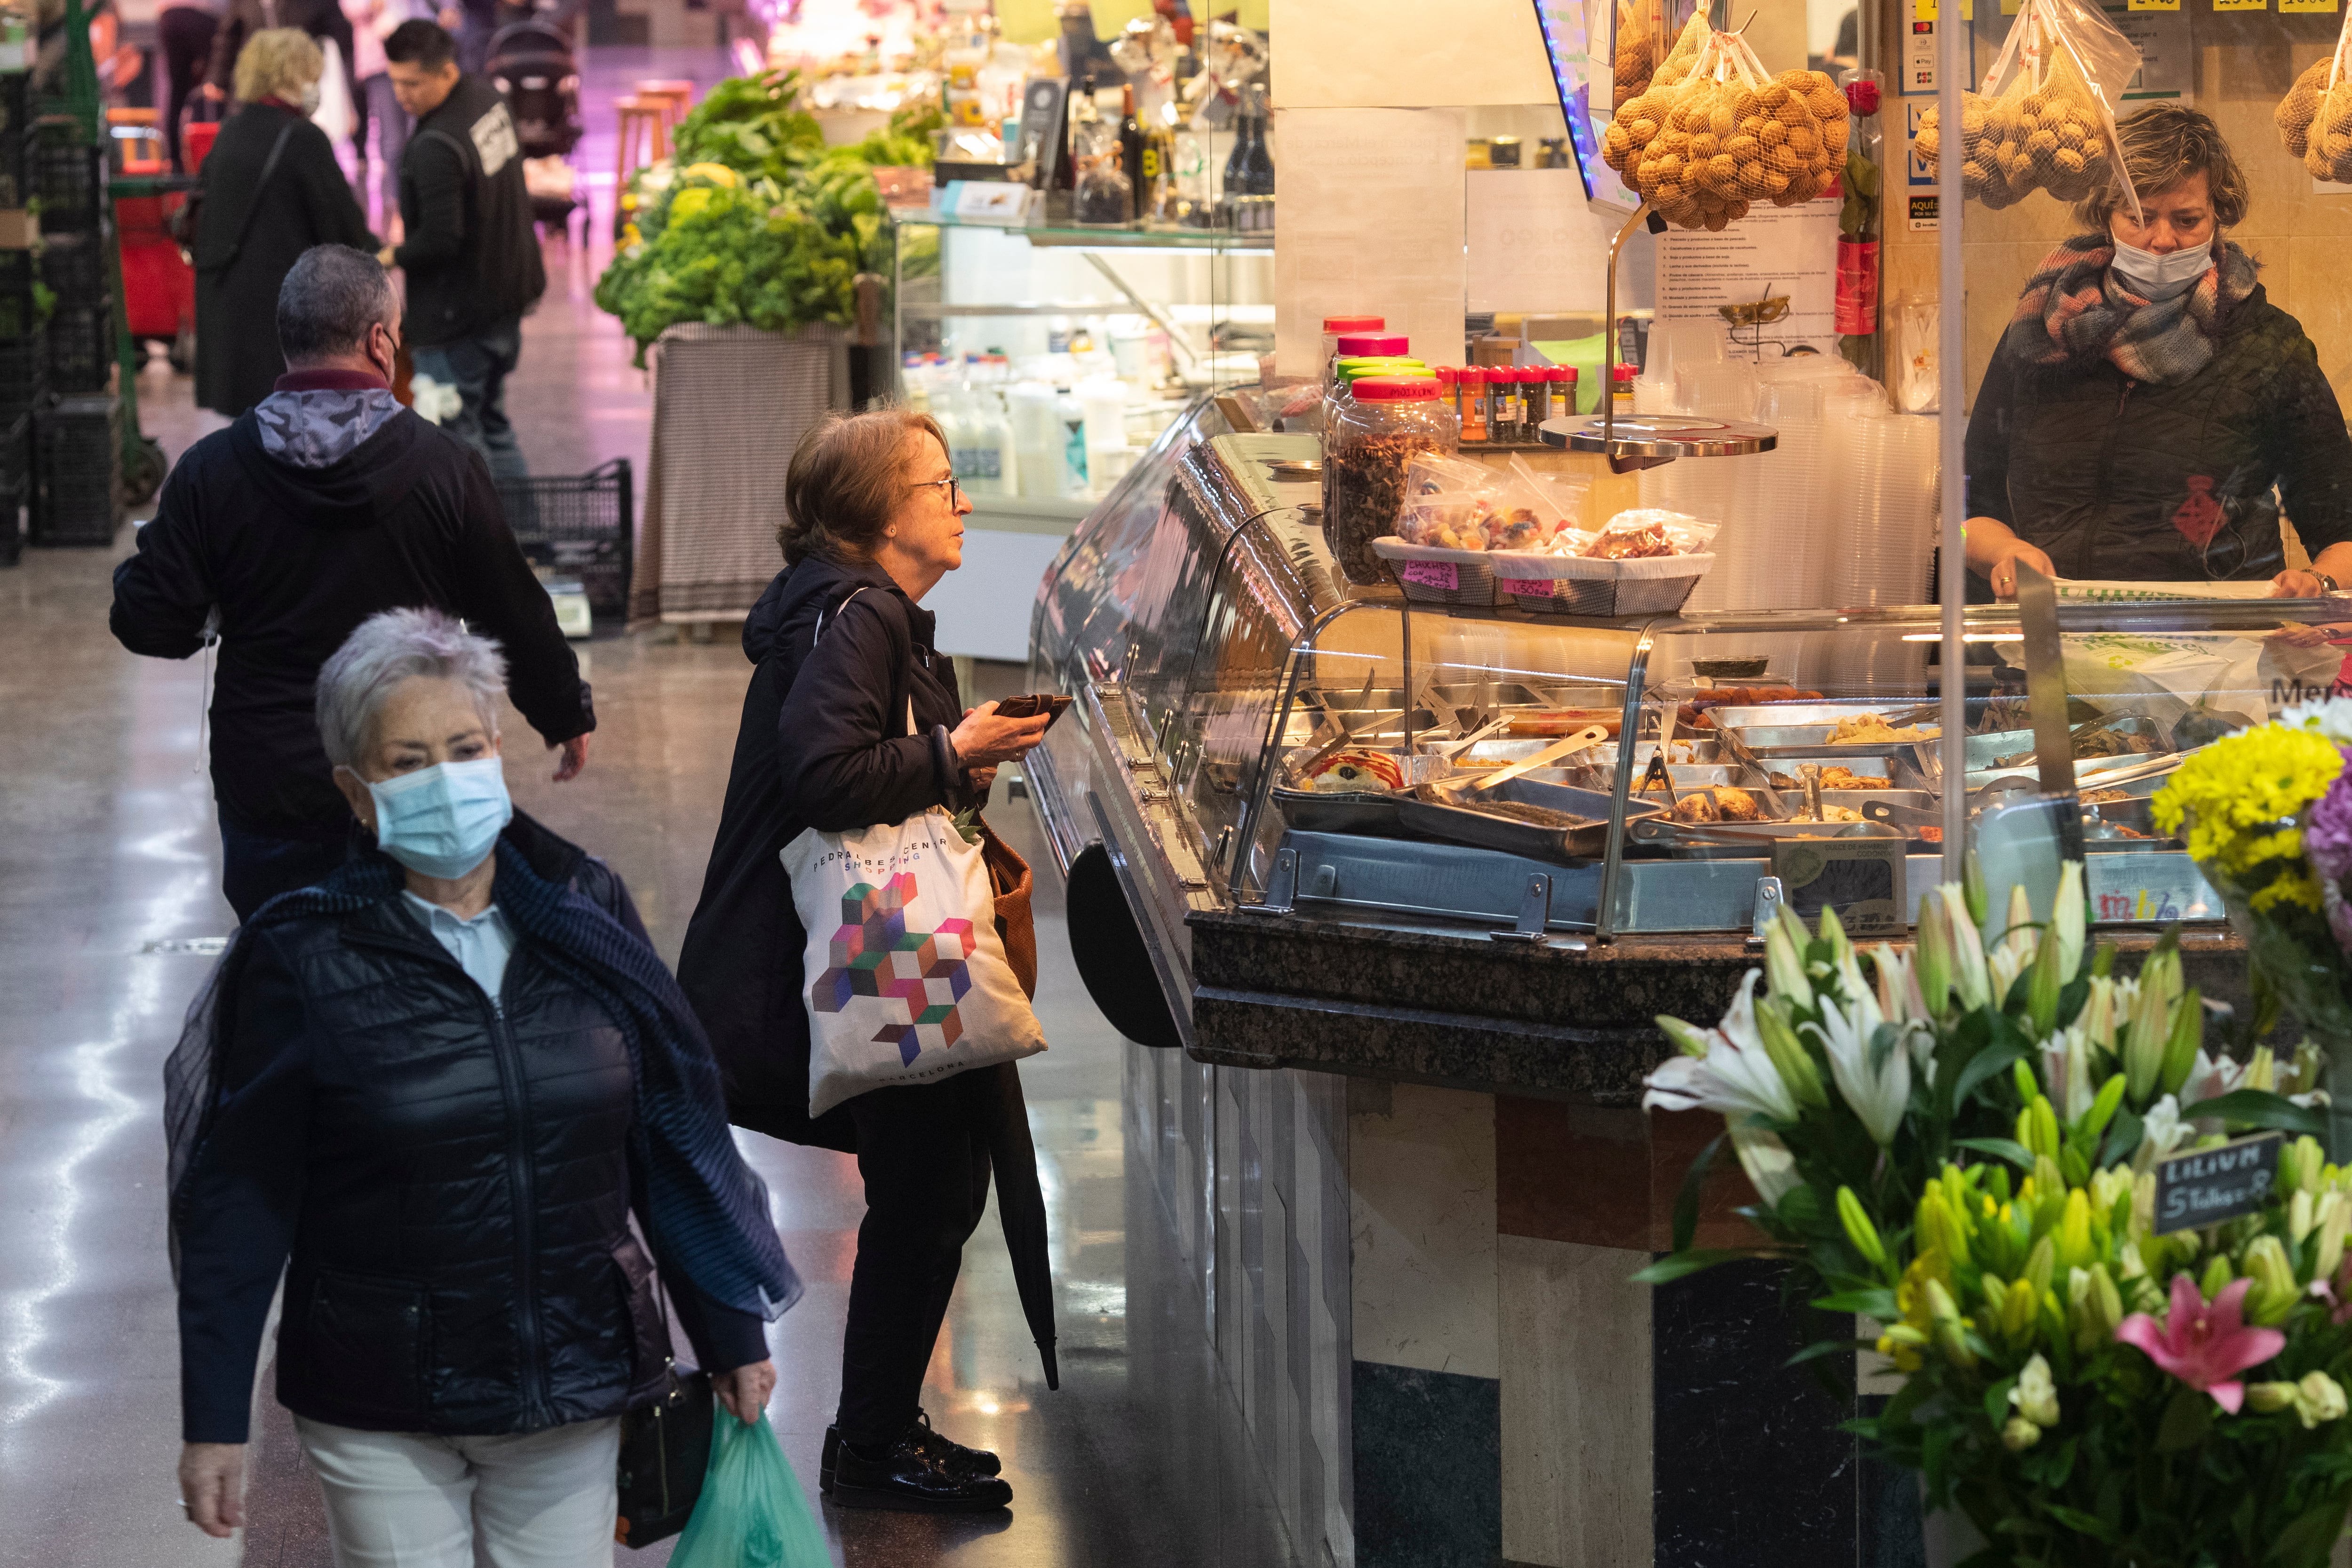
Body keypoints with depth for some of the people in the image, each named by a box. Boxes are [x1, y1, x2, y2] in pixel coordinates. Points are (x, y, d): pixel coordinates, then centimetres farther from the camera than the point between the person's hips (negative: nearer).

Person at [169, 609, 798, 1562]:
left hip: (575, 1388, 3)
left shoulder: (584, 912, -1)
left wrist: (732, 1335, 8)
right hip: (381, 1421, -2)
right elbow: (239, 1203, -6)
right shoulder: (303, 957, -9)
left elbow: (672, 1139, 6)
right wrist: (213, 1421, -7)